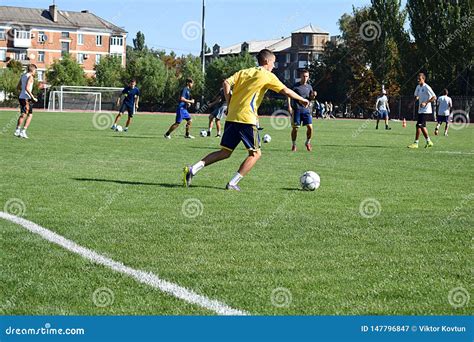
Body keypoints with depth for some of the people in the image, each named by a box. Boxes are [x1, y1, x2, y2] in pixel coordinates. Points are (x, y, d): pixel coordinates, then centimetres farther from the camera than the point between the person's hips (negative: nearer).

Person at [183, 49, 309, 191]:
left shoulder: (243, 72, 18)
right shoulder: (268, 76, 3)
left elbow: (226, 83, 5)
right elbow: (286, 91, 1)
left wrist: (230, 104, 9)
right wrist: (302, 100, 15)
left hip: (231, 117, 7)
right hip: (247, 119, -7)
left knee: (225, 152, 13)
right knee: (255, 153, 6)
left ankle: (193, 169, 1)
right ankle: (233, 183, -2)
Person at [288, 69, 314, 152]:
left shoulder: (309, 87, 10)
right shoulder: (295, 86, -3)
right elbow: (289, 95, -3)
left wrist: (313, 95, -4)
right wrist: (289, 106, -12)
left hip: (306, 109, 3)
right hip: (296, 110, -3)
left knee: (310, 127, -7)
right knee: (295, 128, -1)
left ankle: (308, 142, 15)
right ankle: (293, 144, 16)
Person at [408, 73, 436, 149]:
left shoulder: (426, 87, -13)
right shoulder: (418, 87, 11)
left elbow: (434, 97, -16)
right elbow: (416, 96, 26)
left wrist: (426, 103, -23)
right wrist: (416, 98, 3)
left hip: (426, 110, -9)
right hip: (420, 110, 9)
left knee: (419, 125, -12)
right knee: (422, 126, 13)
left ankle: (416, 143, -9)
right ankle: (429, 142, 25)